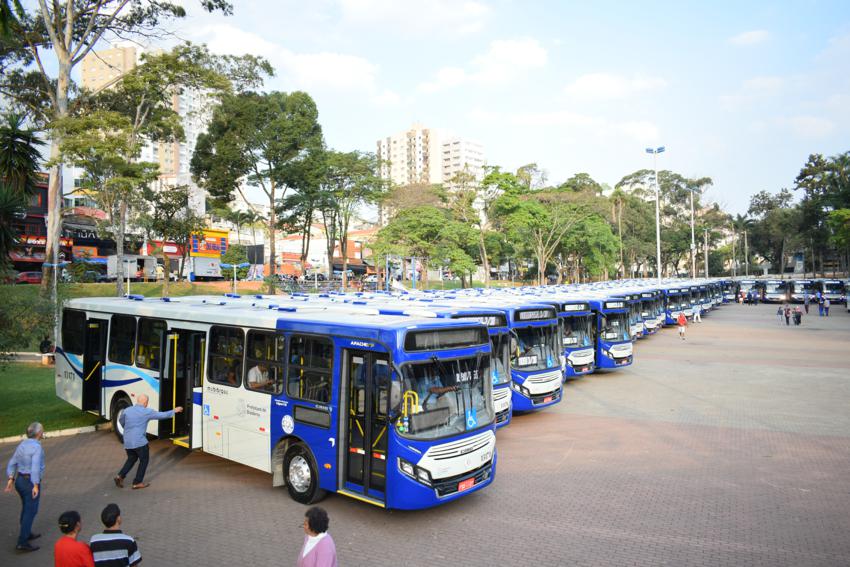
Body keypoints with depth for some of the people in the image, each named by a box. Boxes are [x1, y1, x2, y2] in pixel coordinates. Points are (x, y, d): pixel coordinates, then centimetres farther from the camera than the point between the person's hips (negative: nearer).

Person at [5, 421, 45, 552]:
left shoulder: (22, 444, 6)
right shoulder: (37, 447, -20)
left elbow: (12, 463, 8)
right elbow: (35, 467, -26)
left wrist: (11, 478, 6)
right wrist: (36, 485, -23)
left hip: (19, 480, 9)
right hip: (30, 482, -9)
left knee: (26, 508, 23)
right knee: (31, 511, -2)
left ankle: (27, 534, 38)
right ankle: (22, 542, 0)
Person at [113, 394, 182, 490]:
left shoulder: (127, 410, 2)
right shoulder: (147, 412, -10)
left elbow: (121, 421, 21)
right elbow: (163, 415, 0)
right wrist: (174, 411, 15)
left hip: (127, 442, 5)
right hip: (139, 442, -5)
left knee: (132, 459, 26)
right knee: (144, 460, 12)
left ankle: (120, 476, 11)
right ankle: (137, 482, 14)